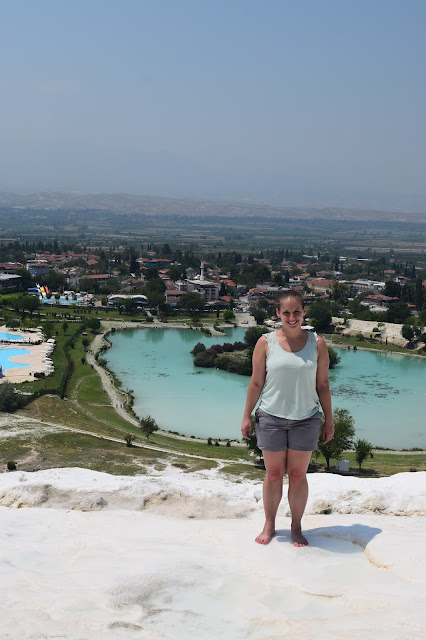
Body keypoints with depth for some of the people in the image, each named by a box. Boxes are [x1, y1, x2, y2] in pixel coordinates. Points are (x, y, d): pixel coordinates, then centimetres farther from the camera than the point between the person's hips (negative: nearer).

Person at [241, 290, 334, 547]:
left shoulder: (317, 344, -1)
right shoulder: (266, 342, -3)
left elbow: (323, 385, 3)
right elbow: (256, 383, 1)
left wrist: (329, 420, 4)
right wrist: (247, 416, 2)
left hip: (306, 419, 0)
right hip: (271, 418, 0)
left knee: (298, 475, 7)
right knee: (274, 474, 9)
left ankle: (297, 527, 22)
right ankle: (269, 525, 24)